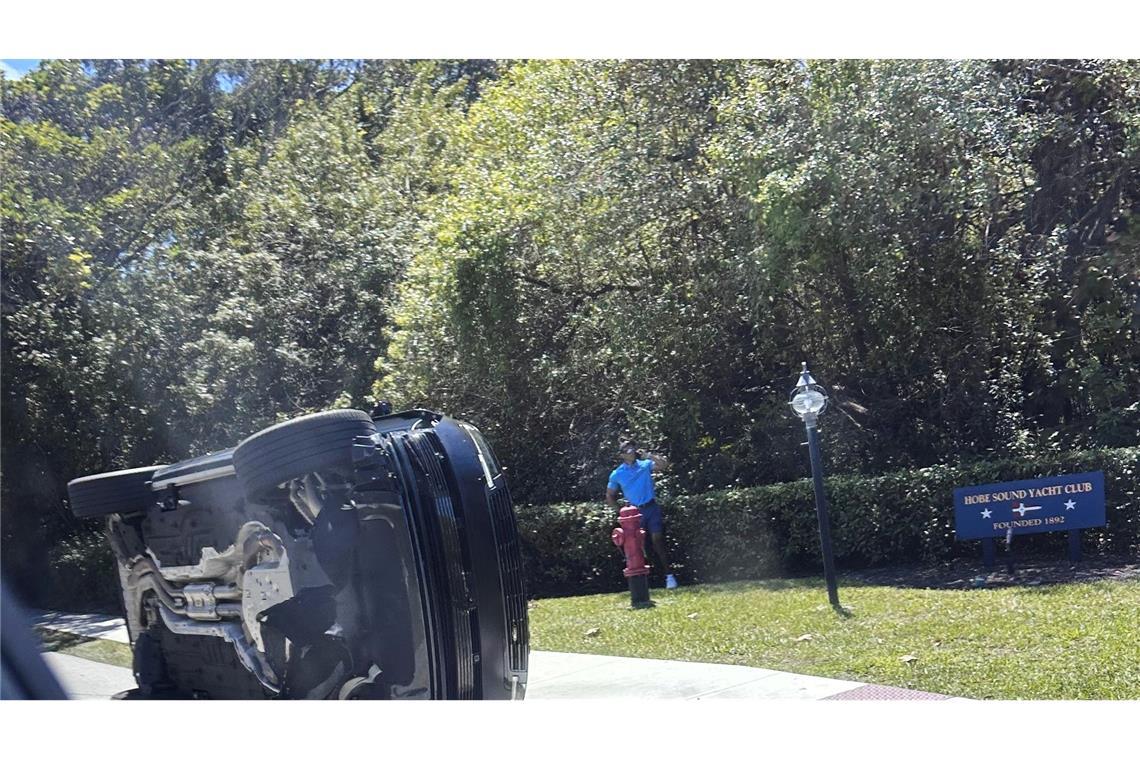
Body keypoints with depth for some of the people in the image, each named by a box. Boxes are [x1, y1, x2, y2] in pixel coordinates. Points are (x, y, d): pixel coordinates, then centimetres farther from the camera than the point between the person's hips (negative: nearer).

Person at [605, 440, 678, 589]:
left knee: (657, 540, -8)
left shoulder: (645, 465, 2)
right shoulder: (617, 474, 2)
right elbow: (609, 495, 12)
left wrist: (649, 456, -15)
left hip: (652, 508, -1)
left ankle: (669, 575, -6)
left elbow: (664, 465, -11)